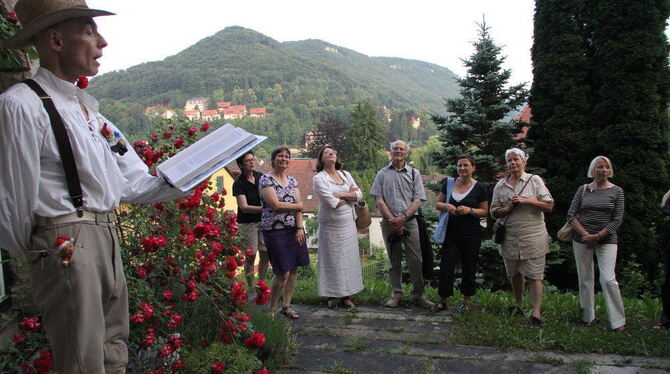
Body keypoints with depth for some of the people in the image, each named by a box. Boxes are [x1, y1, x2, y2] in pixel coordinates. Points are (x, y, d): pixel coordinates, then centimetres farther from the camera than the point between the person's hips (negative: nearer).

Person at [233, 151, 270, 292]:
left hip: (263, 220, 5)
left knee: (265, 254, 5)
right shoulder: (239, 183, -12)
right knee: (251, 255, -2)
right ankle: (251, 287, 11)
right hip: (248, 223, -4)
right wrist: (264, 208, -30)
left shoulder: (260, 176, 3)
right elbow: (244, 207, -21)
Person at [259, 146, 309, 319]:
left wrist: (300, 228, -6)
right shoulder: (265, 179, -5)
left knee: (293, 269, 6)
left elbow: (299, 205, 5)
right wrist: (297, 206, -2)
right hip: (275, 231, -6)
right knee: (283, 272, -7)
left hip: (294, 230, 6)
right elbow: (275, 204, -15)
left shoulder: (292, 180, 13)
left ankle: (287, 306, 20)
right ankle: (272, 310, 9)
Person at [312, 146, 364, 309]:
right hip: (331, 225, -5)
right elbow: (331, 202, -16)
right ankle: (331, 296, 11)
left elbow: (359, 195, 2)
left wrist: (340, 194, -11)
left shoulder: (345, 175, 12)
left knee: (349, 258, 6)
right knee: (332, 260, 0)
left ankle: (346, 295, 14)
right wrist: (349, 195, -2)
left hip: (348, 223, 5)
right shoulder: (319, 178, -5)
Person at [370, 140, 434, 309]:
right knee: (394, 260, 8)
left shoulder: (414, 173, 9)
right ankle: (397, 294, 17)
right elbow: (379, 201, 1)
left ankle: (418, 295, 8)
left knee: (415, 260, -2)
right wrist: (393, 220, -9)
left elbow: (418, 200, 2)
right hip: (389, 223, 0)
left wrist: (403, 218, -12)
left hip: (409, 221, 0)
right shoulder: (382, 173, 8)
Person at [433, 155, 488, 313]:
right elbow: (437, 204, 9)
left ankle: (466, 301, 22)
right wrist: (446, 206, -14)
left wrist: (470, 210, -17)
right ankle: (442, 301, 9)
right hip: (451, 232, 2)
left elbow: (485, 211, 2)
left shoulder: (479, 188, -1)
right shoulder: (449, 183, 6)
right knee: (446, 266, -1)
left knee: (469, 268, 7)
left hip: (471, 234, -1)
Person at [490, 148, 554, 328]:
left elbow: (549, 206, -2)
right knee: (515, 274, 14)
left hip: (533, 237, -4)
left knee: (534, 275, -6)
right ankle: (518, 306, 29)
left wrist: (527, 200, -13)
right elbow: (494, 212, 10)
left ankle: (537, 313, -5)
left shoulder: (534, 180, 2)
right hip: (510, 237, 4)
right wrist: (508, 208, -9)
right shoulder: (500, 185, 9)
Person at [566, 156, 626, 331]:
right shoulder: (583, 190, 6)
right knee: (585, 278, 7)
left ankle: (618, 321, -2)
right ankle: (587, 317, 19)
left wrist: (598, 236, -12)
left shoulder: (616, 191, 2)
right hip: (581, 240, 2)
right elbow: (571, 214, 1)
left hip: (606, 240, -2)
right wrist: (584, 234, -11)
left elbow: (617, 220, -3)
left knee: (608, 279, -12)